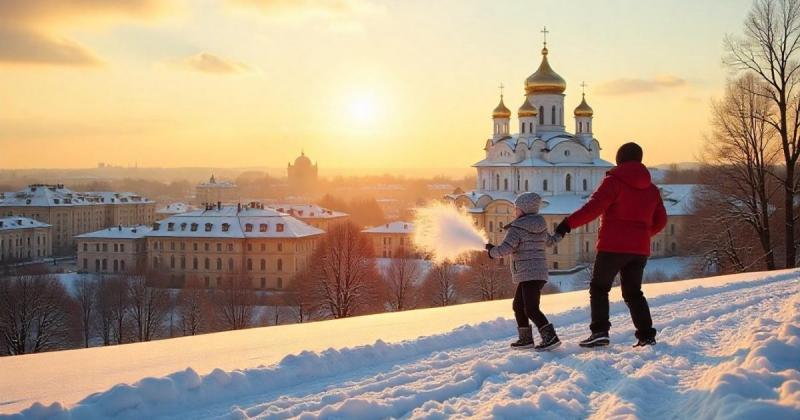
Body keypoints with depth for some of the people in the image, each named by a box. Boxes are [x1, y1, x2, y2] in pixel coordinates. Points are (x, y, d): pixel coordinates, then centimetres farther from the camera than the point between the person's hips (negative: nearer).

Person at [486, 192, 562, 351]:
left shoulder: (517, 229, -12)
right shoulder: (541, 228, 13)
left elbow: (505, 249, -20)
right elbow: (550, 241, 31)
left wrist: (492, 251, 0)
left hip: (528, 274, -9)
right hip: (540, 273, 9)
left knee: (531, 309, -13)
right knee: (518, 305, 18)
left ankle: (550, 337, -20)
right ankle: (525, 339, 22)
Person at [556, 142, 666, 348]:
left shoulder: (614, 181, -6)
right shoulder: (651, 189, 13)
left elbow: (594, 206, -19)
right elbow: (660, 221, 17)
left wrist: (570, 222, -19)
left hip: (613, 246, -5)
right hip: (640, 249, 5)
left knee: (599, 287, 6)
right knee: (633, 292, 16)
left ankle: (600, 331, -7)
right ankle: (646, 335, 9)